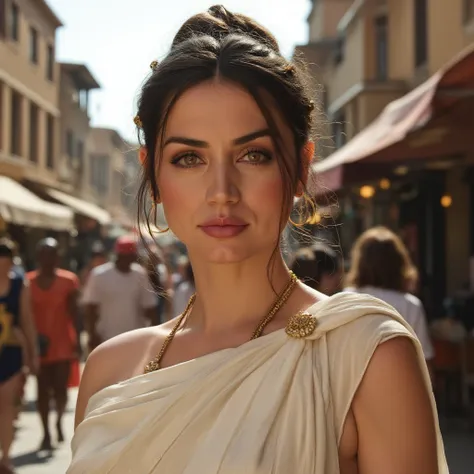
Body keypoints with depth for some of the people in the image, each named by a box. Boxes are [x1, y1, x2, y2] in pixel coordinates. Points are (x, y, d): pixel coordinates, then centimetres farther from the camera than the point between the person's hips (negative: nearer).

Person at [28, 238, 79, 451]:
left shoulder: (68, 280, -2)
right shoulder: (28, 282, -3)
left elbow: (73, 313, 0)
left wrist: (77, 341, -3)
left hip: (63, 344, 0)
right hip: (39, 345, 0)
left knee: (60, 389, -2)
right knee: (43, 390, 6)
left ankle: (59, 420, 26)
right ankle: (46, 433, 17)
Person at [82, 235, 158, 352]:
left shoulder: (141, 274, 2)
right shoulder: (99, 275, -8)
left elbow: (149, 306, 7)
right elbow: (91, 308, -6)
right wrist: (92, 335, -12)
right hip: (107, 340, -3)